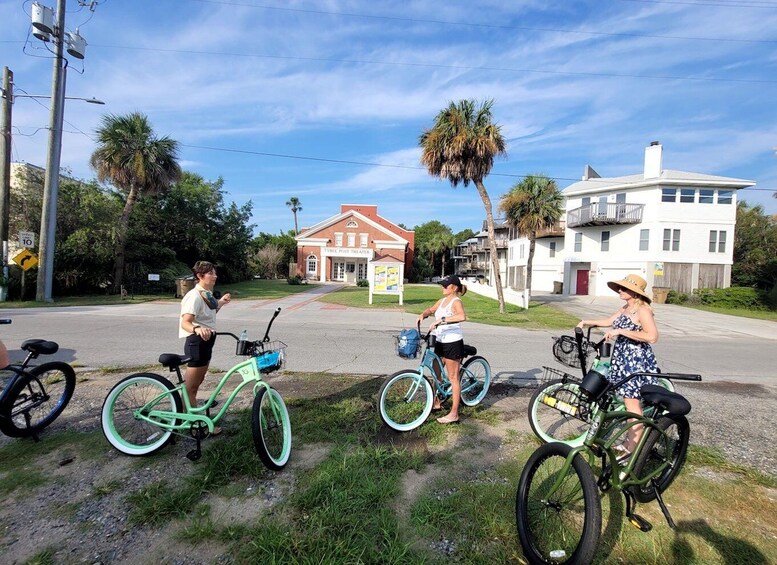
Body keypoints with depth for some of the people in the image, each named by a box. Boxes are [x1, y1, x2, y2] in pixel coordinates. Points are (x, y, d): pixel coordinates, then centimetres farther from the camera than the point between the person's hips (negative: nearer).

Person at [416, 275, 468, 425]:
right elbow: (431, 310, 23)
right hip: (440, 342, 9)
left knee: (453, 378, 0)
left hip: (453, 343, -9)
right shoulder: (442, 300, 9)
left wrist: (441, 320, -40)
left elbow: (462, 316, -36)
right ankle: (436, 402, 38)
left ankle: (454, 414, 10)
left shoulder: (456, 301, -16)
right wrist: (423, 314, 1)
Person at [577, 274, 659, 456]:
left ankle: (633, 450, 5)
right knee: (629, 402, 14)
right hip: (623, 359, 9)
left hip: (636, 360, -9)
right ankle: (628, 443, 25)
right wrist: (587, 322, 24)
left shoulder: (643, 310, -15)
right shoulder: (625, 309, 12)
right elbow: (609, 321, 27)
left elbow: (652, 336, -26)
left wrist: (620, 331, -25)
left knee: (632, 404, -4)